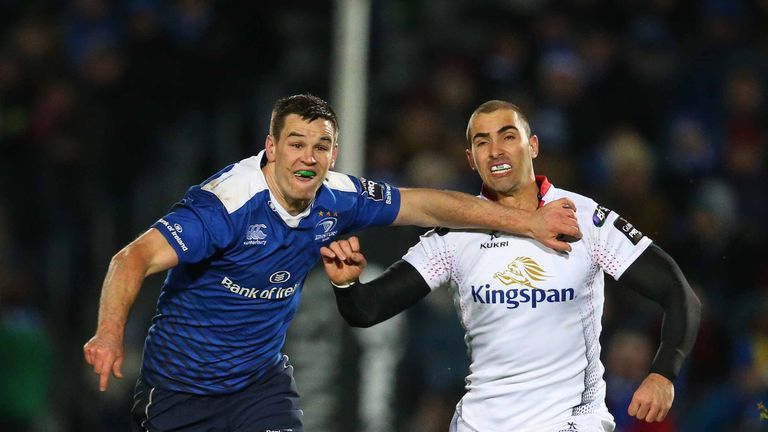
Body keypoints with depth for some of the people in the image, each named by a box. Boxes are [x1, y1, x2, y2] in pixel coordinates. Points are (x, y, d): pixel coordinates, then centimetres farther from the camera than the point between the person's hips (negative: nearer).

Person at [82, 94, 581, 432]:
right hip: (180, 390, -4)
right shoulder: (227, 203, -27)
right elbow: (136, 258, -33)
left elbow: (430, 205, 4)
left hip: (262, 380, 5)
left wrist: (531, 221, 5)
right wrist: (110, 335, -49)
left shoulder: (336, 200, -8)